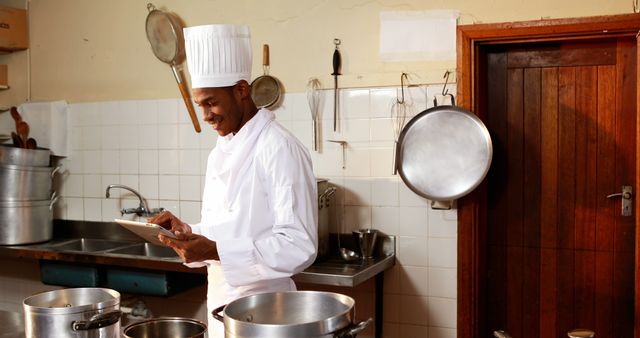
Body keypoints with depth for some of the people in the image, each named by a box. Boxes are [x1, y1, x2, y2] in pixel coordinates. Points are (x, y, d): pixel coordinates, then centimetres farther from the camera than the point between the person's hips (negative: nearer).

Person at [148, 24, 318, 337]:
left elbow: (299, 246, -23)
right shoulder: (221, 152, 8)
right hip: (219, 302, 7)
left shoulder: (280, 148, -18)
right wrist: (188, 232, -2)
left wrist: (216, 252, -29)